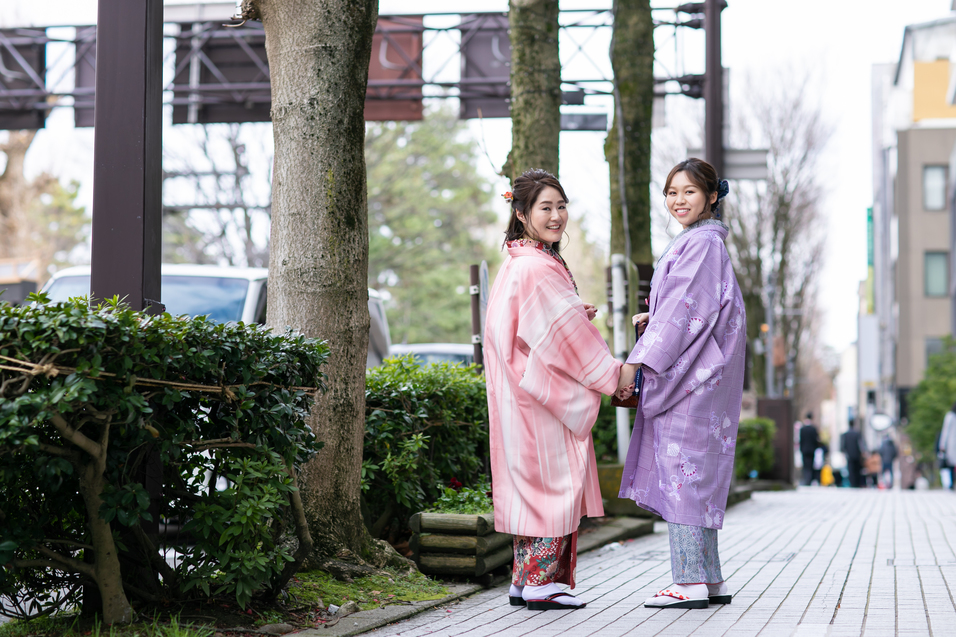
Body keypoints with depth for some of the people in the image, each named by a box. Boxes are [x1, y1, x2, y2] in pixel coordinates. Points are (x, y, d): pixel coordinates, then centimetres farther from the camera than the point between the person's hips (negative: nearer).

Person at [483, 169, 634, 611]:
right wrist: (611, 375, -9)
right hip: (544, 393, -10)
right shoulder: (537, 268, -17)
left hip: (524, 392, 10)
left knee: (533, 480, 11)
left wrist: (576, 314, 8)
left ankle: (526, 581, 16)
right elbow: (566, 334, -16)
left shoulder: (517, 263, 14)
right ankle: (541, 582, -1)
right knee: (549, 475, -5)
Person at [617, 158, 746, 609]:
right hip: (690, 374, 10)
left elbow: (684, 308, -19)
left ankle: (691, 583, -7)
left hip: (692, 373, -10)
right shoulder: (701, 242, 19)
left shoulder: (701, 243, -12)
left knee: (683, 471, -9)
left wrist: (638, 360, -18)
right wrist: (653, 320, 10)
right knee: (696, 476, 11)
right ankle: (710, 582, 14)